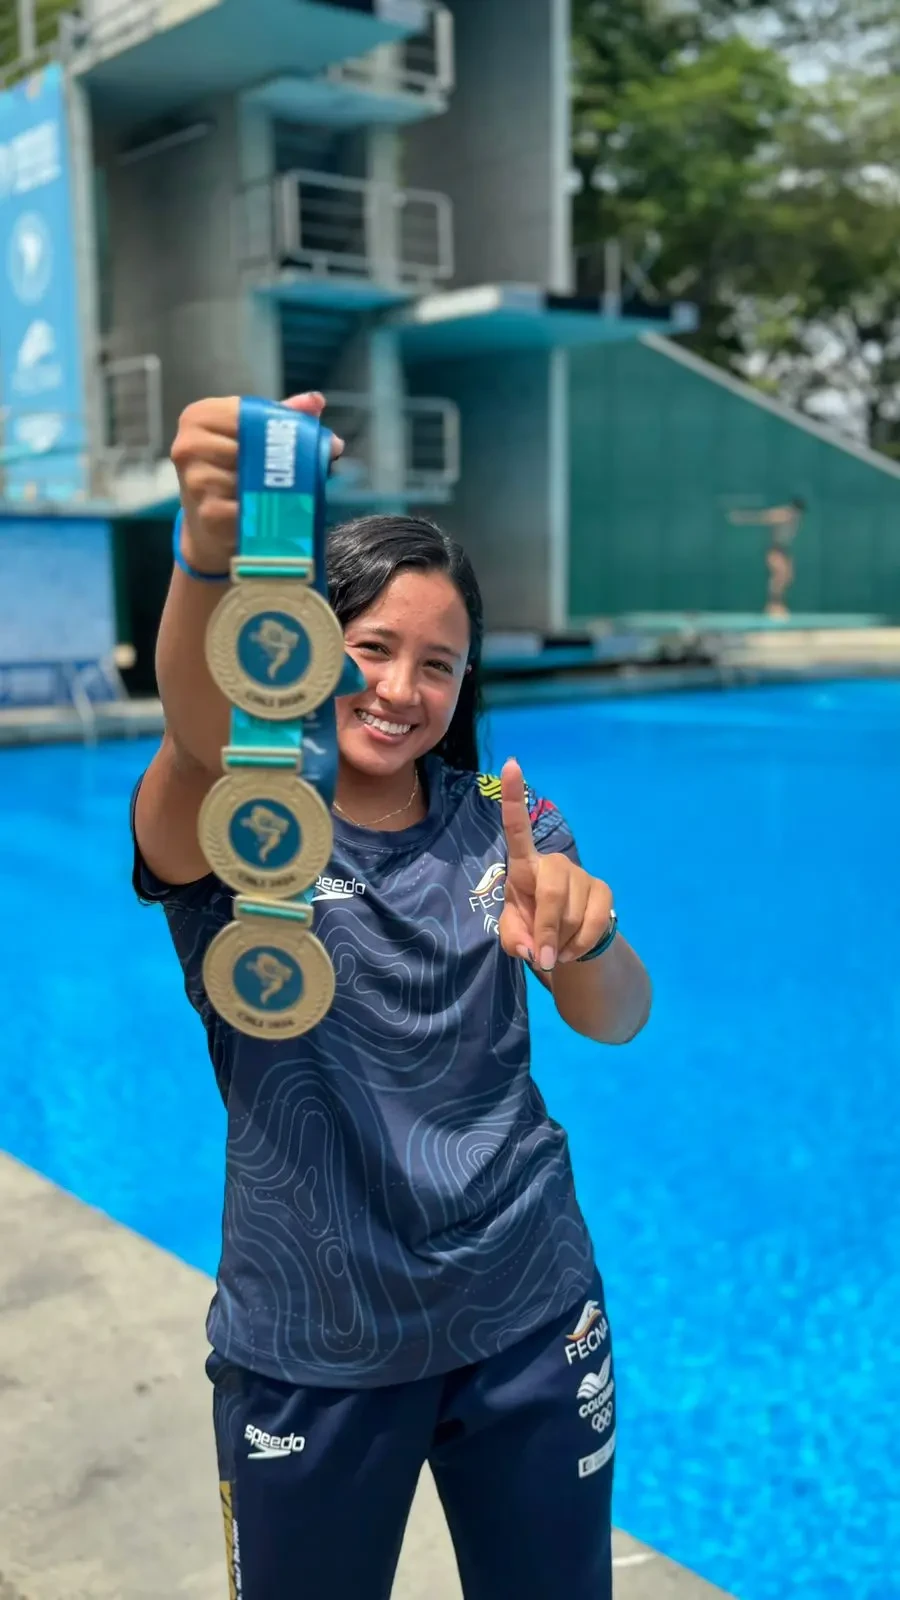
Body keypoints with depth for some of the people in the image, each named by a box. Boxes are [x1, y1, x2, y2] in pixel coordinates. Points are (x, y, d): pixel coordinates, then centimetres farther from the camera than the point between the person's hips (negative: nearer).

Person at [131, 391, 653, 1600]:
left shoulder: (504, 825, 0)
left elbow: (617, 1020, -11)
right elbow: (197, 727, -34)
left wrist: (585, 936, -35)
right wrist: (211, 552, -55)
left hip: (528, 1324, 3)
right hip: (312, 1353, -2)